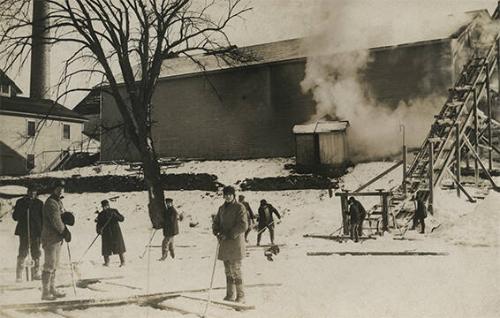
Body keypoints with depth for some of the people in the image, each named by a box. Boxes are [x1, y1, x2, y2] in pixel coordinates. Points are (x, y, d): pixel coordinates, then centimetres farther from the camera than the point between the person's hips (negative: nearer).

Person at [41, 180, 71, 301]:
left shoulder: (59, 202, 17)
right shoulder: (50, 203, -15)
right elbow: (55, 221, -19)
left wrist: (65, 232, -1)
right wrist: (65, 232, -9)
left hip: (58, 238, 10)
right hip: (50, 238, -10)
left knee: (54, 265, 15)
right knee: (49, 266, -6)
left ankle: (52, 289, 23)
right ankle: (45, 293, -1)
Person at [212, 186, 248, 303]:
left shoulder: (239, 207, -7)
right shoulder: (222, 208, 14)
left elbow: (243, 225, -14)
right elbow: (216, 222, 20)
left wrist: (229, 234, -16)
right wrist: (216, 231, -2)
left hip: (235, 243, -6)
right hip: (224, 243, 6)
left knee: (236, 270, -5)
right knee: (228, 271, 11)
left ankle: (241, 296, 3)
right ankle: (230, 295, 19)